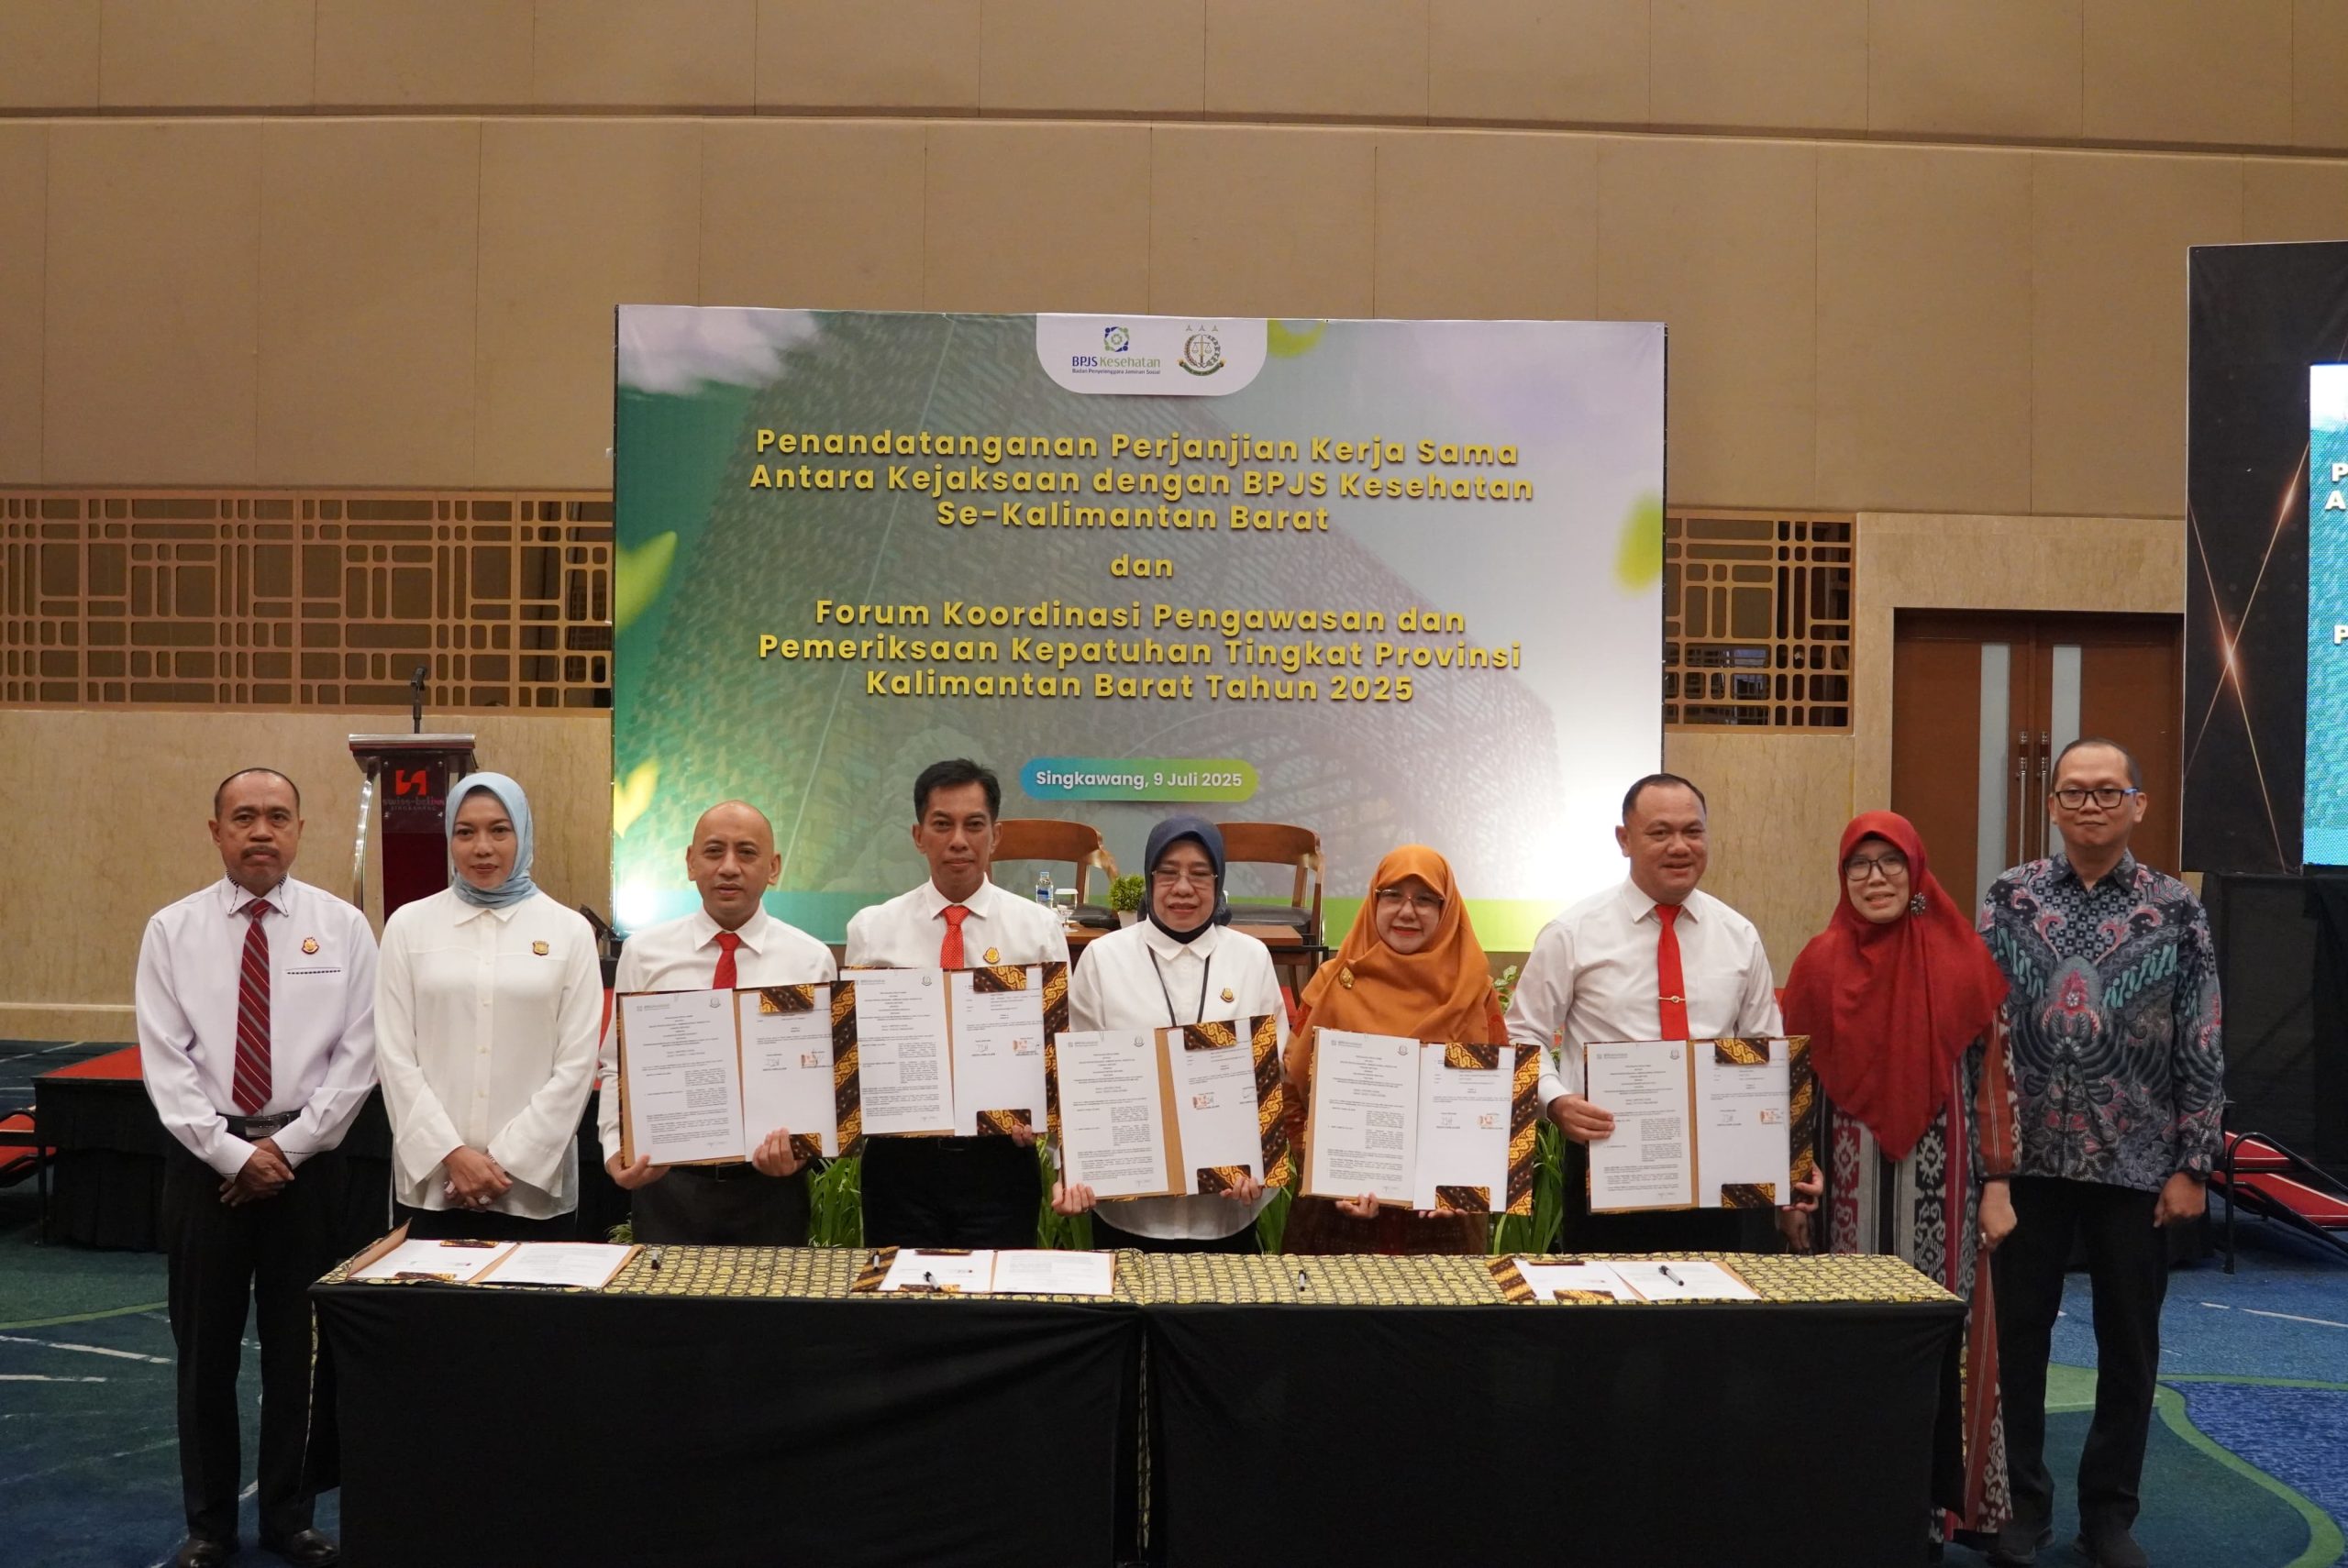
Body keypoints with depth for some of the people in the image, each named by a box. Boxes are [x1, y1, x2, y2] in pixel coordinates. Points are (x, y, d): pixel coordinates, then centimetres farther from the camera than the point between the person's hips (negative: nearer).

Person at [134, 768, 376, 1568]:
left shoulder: (343, 926, -1)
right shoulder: (172, 930, 0)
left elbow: (358, 1054, -4)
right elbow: (164, 1060, -4)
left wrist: (289, 1148, -10)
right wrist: (233, 1153, -12)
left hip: (307, 1159, 0)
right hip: (204, 1158, 0)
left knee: (297, 1348, 9)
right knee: (204, 1348, 9)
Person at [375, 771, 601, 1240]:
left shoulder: (569, 930, 2)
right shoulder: (409, 925, 5)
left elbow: (576, 1063, -1)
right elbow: (395, 1055, 1)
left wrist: (509, 1161, -8)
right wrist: (452, 1154, -9)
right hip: (430, 1177, 1)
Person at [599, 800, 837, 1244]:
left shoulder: (811, 961, 0)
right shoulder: (644, 953, 3)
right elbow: (617, 1069, 5)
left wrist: (801, 1148, -18)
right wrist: (616, 1150, -10)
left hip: (771, 1181, 0)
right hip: (665, 1179, 1)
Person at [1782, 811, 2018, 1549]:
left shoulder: (1962, 959, -1)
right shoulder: (1821, 962, 2)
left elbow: (1993, 1075, 0)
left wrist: (1997, 1185, -4)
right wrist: (1791, 1186, 0)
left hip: (1940, 1182, -1)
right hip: (1848, 1181, 1)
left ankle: (1934, 1500, 16)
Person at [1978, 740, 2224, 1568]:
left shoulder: (2176, 910, 0)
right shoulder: (2006, 899, 0)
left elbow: (2203, 1049, 0)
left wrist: (2191, 1165, -3)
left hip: (2137, 1163, 0)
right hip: (2027, 1158, 0)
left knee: (2129, 1342, 9)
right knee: (2016, 1334, 7)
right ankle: (2021, 1500, 22)